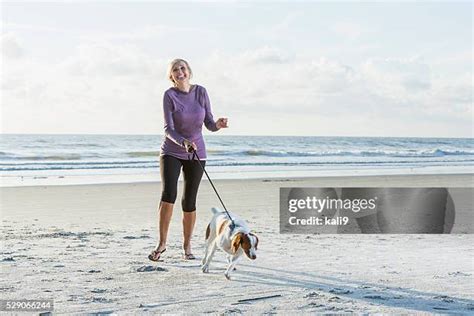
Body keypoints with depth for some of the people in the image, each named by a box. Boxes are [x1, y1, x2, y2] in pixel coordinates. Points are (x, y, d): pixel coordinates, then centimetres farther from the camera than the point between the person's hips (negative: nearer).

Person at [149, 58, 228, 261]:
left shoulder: (201, 92, -2)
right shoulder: (169, 95, -10)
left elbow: (209, 124, -2)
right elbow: (168, 129, -17)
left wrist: (218, 125, -26)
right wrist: (183, 142, -36)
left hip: (196, 153, 2)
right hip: (172, 152, -2)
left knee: (189, 202, 3)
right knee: (168, 195, -19)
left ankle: (187, 246, 19)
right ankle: (162, 242, -7)